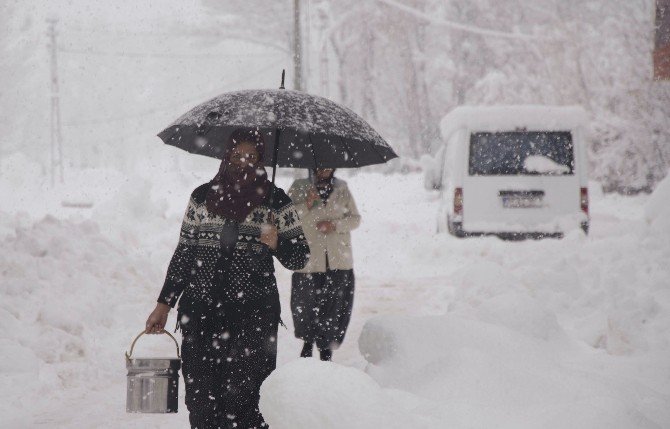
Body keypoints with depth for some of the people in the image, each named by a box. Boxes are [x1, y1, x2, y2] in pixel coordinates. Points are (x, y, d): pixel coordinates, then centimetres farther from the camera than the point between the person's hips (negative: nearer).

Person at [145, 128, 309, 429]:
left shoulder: (276, 202, 5)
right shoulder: (202, 197, 11)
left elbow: (299, 257, 6)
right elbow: (184, 254, 16)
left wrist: (277, 244, -16)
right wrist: (164, 304, 15)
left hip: (252, 316, -3)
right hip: (201, 313, 3)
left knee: (243, 400, -11)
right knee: (200, 399, -1)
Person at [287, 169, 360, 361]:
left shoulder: (341, 188, 8)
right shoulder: (299, 188, 2)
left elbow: (355, 218, 9)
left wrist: (335, 224, -9)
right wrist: (306, 205, -19)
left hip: (338, 263, 1)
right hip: (309, 262, -1)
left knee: (334, 308, 1)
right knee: (306, 307, 6)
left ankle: (326, 352, 13)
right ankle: (308, 343, 31)